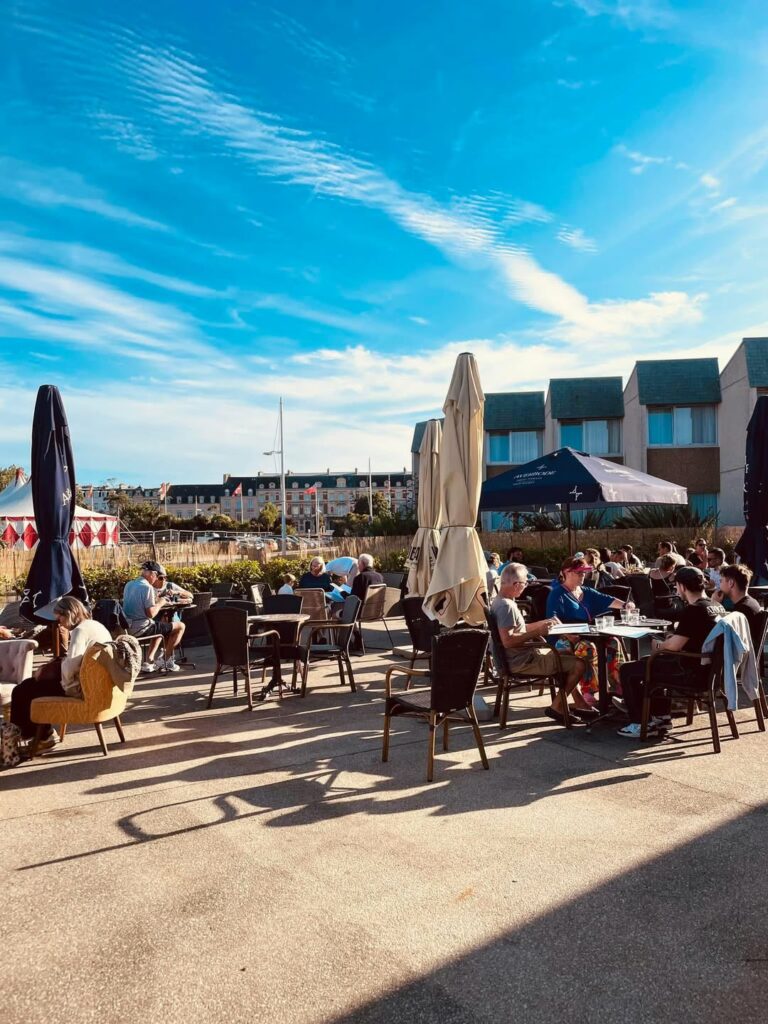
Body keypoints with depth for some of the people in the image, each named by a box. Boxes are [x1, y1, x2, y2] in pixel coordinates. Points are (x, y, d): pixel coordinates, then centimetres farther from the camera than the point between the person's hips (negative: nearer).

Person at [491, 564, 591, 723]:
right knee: (579, 664, -12)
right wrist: (537, 632, -24)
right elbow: (507, 640, -31)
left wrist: (542, 623, 13)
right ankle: (556, 707, 0)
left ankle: (579, 703, 24)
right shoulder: (506, 606, -23)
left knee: (567, 656, 25)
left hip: (525, 654, 11)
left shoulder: (501, 601, 10)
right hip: (524, 662, -11)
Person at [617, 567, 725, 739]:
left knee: (627, 670, -1)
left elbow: (673, 646, -19)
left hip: (691, 673, -9)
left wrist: (658, 645, 0)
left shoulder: (693, 610, -22)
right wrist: (677, 634, 12)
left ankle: (641, 724, 5)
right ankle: (662, 716, 33)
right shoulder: (717, 607, 5)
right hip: (708, 669, 9)